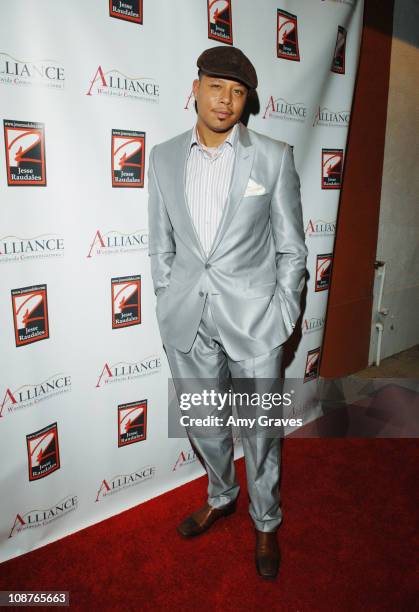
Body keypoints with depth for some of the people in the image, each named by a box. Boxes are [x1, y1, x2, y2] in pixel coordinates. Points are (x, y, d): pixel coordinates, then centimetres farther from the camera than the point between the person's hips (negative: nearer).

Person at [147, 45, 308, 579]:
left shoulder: (274, 157, -3)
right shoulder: (163, 157, 5)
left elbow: (291, 248, 0)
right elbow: (160, 244, 9)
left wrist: (282, 320, -4)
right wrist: (168, 307, 6)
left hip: (253, 319, -2)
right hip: (186, 321, 3)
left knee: (261, 431, 11)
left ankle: (266, 523, 38)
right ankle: (221, 497, 48)